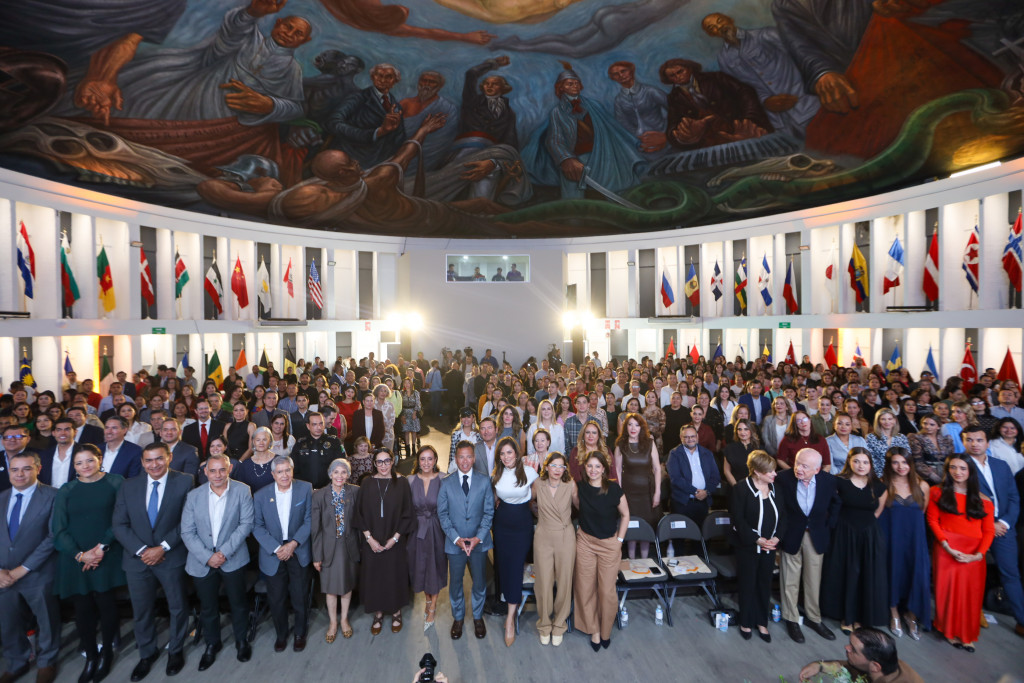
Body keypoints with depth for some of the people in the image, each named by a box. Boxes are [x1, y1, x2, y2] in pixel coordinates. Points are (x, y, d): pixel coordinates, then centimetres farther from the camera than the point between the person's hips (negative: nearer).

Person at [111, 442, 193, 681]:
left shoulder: (184, 482, -12)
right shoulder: (128, 486, -1)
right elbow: (120, 525, -2)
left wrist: (163, 547, -17)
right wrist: (141, 550, -13)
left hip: (172, 557, -2)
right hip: (137, 558, 3)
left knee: (177, 606, 13)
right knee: (141, 610, 17)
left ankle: (175, 650, 36)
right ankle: (147, 653, 40)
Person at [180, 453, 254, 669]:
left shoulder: (242, 491, -12)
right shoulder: (194, 496, -7)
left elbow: (246, 523, -12)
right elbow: (187, 532, -5)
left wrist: (225, 551, -19)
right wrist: (207, 556, -14)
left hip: (233, 559, -1)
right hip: (202, 562, 2)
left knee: (238, 603, 13)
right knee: (208, 607, 18)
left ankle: (242, 641, 37)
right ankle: (212, 644, 42)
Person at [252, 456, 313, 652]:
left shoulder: (305, 489, -9)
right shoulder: (261, 495, -6)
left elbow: (309, 520, -7)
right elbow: (257, 527, -4)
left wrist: (294, 543, -16)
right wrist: (276, 548, -13)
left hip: (299, 552, -1)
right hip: (273, 554, 1)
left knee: (300, 597, 10)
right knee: (276, 599, 12)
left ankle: (300, 634, 34)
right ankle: (280, 634, 38)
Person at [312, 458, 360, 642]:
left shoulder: (355, 492, -9)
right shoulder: (319, 495, -11)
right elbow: (315, 528, -6)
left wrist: (361, 545, -5)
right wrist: (317, 555, -4)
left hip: (349, 545, 1)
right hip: (329, 546, -1)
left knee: (347, 584, 16)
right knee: (330, 586, 13)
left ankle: (344, 619, 38)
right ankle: (333, 622, 35)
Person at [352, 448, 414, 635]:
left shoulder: (401, 483, -7)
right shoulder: (367, 484, -2)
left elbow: (407, 513, -5)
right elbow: (360, 514, 0)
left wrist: (395, 538, -11)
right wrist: (369, 538, -9)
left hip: (395, 542, -1)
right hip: (372, 542, 1)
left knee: (395, 576, 9)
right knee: (374, 576, 9)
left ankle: (396, 613, 31)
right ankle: (378, 614, 31)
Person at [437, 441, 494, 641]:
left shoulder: (484, 482, -3)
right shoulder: (446, 483, -3)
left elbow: (489, 512, -2)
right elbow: (442, 513, -2)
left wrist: (478, 537, -12)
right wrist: (456, 538, -11)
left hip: (479, 541, 0)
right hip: (454, 542, 0)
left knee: (479, 582, 13)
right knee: (455, 582, 13)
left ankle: (478, 617, 36)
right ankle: (458, 618, 36)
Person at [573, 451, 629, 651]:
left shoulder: (614, 489, -15)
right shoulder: (580, 487, -6)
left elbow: (625, 515, -1)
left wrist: (619, 539, -1)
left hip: (609, 545, -2)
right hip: (585, 542, 2)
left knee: (607, 590, 5)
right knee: (586, 589, 8)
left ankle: (606, 631, 31)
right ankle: (594, 630, 30)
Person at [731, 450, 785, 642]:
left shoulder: (775, 487, -2)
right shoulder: (741, 488, -15)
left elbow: (783, 514, 3)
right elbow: (738, 519, -14)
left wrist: (777, 537, -9)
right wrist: (757, 539, -19)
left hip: (770, 546, 4)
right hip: (748, 546, -4)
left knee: (765, 583, 16)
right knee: (748, 584, 10)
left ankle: (761, 622, 33)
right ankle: (746, 622, 28)